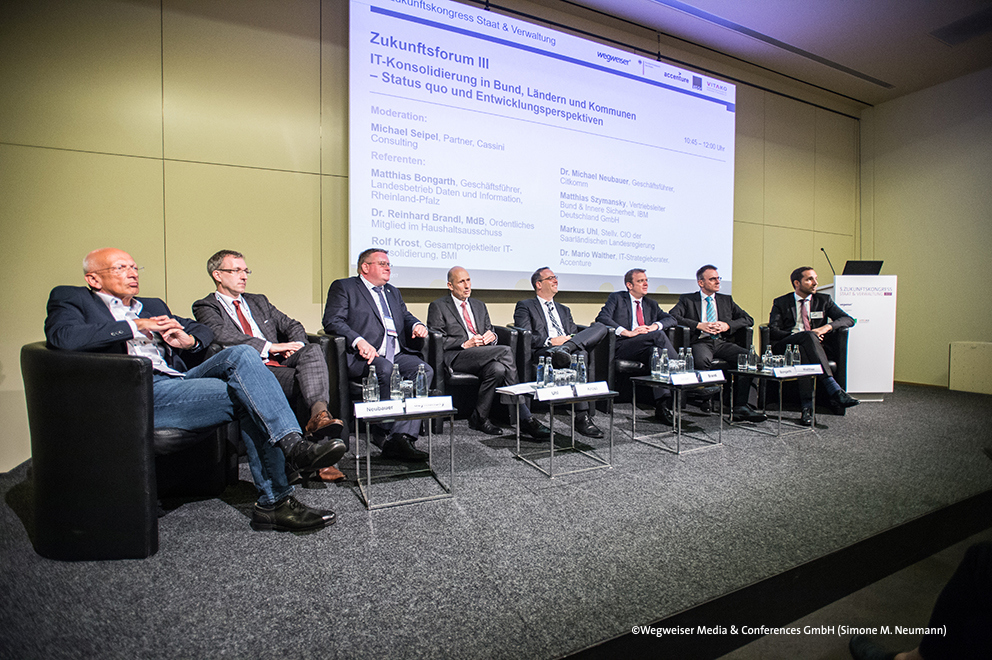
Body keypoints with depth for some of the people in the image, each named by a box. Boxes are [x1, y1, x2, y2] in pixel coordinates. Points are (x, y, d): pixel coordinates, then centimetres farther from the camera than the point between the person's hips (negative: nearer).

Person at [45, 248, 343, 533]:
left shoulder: (152, 306, 31)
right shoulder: (71, 299, 13)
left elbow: (203, 330, 31)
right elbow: (61, 337, -10)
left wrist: (188, 340, 7)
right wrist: (135, 326, -7)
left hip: (178, 381, 6)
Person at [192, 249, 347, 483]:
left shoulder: (258, 301, 30)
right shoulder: (205, 307, 12)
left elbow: (293, 326, 23)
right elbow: (222, 335, -10)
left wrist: (295, 345, -1)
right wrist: (270, 346, -17)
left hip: (281, 365, 5)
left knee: (313, 351, -27)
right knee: (301, 378, -33)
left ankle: (319, 413, -47)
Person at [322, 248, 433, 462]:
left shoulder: (392, 291, 31)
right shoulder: (343, 287, 10)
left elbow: (406, 316, 30)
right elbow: (332, 321, -3)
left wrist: (416, 325, 3)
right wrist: (359, 341, -21)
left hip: (397, 355, 6)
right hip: (365, 356, -5)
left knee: (425, 370, -23)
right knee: (386, 369, -36)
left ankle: (402, 436, -29)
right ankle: (386, 434, -23)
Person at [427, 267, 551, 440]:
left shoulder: (479, 305, 26)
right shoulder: (438, 306, 7)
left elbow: (489, 331, 24)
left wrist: (491, 335, -2)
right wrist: (465, 344, -15)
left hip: (483, 353, 6)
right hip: (457, 356, -5)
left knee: (498, 369, -32)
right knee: (506, 351, -28)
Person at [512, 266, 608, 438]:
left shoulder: (564, 310, 36)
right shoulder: (525, 306, 17)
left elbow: (574, 333, 22)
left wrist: (570, 340, -5)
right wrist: (550, 341, -15)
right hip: (543, 352, -5)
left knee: (601, 327, -19)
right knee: (579, 355, -37)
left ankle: (565, 349, -42)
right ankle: (582, 418, -38)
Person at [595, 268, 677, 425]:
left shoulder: (651, 304, 27)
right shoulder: (617, 298, 12)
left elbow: (670, 319, 17)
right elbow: (602, 318, -6)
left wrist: (655, 326, -6)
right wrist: (627, 332, -17)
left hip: (646, 348, 4)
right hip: (622, 347, -4)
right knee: (659, 335, -29)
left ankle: (662, 404, -37)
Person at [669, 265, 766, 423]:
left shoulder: (726, 300, 24)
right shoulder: (687, 299, 13)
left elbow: (748, 319, 17)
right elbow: (672, 316, -4)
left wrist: (727, 325, -3)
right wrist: (699, 325, -13)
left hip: (722, 342, 4)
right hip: (700, 341, -4)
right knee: (703, 360, -39)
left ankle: (740, 406, -24)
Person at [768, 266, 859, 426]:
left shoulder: (823, 300, 20)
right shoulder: (780, 303, 13)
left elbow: (848, 320, 9)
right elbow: (773, 331, -1)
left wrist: (826, 327, -12)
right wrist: (804, 335, -14)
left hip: (809, 346, 2)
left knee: (803, 352, -37)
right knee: (808, 336, -36)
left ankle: (807, 406, -46)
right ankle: (835, 391, -46)